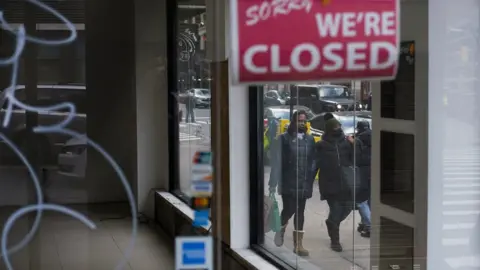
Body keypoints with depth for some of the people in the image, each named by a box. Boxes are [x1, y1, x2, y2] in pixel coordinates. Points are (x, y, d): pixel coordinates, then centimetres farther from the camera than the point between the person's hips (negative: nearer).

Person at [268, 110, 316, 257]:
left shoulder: (310, 139, 9)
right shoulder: (283, 138, -3)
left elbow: (313, 160, 8)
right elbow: (277, 161, -7)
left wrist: (310, 179, -3)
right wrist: (273, 182, -12)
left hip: (304, 183, 4)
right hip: (288, 183, -3)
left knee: (300, 212, 7)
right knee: (289, 209, -6)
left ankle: (298, 244, 12)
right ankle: (281, 229, 27)